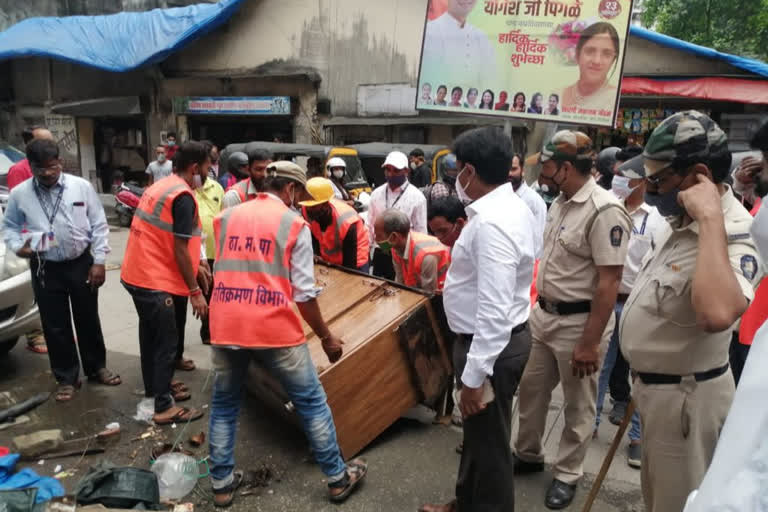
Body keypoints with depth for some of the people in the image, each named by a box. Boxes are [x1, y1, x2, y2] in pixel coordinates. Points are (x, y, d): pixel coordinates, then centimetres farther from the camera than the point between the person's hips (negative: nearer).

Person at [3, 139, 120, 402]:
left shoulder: (81, 186, -7)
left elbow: (99, 226, -3)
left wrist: (99, 261, -6)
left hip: (81, 264, -1)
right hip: (45, 269, 1)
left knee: (88, 321, 14)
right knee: (55, 327, 9)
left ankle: (96, 368, 34)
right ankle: (66, 378, 27)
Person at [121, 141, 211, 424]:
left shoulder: (161, 186, 12)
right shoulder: (183, 197, -18)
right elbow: (179, 250, -19)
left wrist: (196, 264, 18)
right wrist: (195, 291, -14)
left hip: (138, 274, 10)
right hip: (156, 281, -10)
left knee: (152, 334, 21)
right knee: (167, 342, 0)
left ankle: (154, 386, 37)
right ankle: (165, 407, 8)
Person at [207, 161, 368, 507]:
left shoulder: (226, 218, 11)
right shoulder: (294, 224, -2)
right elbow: (304, 293, -4)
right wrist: (326, 337, 7)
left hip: (225, 326, 4)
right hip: (274, 327, -4)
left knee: (224, 405, 22)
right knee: (312, 403, 12)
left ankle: (221, 483, 31)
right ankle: (338, 478, 24)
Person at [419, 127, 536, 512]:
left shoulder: (492, 223, -28)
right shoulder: (510, 205, 4)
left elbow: (494, 311, -30)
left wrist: (473, 376, -26)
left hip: (490, 347, -11)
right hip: (499, 340, 11)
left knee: (489, 443, 11)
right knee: (478, 433, 27)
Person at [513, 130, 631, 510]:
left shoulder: (605, 211, -21)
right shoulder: (560, 202, 7)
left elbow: (609, 282, -23)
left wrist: (590, 342, -22)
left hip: (579, 322, -8)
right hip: (543, 315, 8)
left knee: (577, 405, 11)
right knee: (530, 390, 19)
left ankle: (566, 474, 30)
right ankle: (527, 455, 39)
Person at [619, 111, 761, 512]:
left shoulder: (732, 236, -29)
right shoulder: (682, 220, 2)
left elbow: (717, 314, -50)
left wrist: (711, 220, -43)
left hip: (685, 395, -9)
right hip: (655, 384, 9)